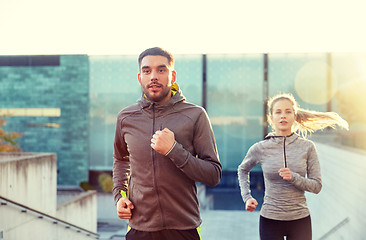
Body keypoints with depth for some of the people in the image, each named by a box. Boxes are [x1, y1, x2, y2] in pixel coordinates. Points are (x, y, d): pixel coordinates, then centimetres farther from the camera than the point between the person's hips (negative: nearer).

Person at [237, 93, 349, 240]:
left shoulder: (307, 147, -3)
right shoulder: (260, 149, -3)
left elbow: (316, 186, -2)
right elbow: (242, 170, 16)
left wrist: (293, 177, -18)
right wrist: (247, 197, 6)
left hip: (300, 219, 0)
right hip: (270, 219, 0)